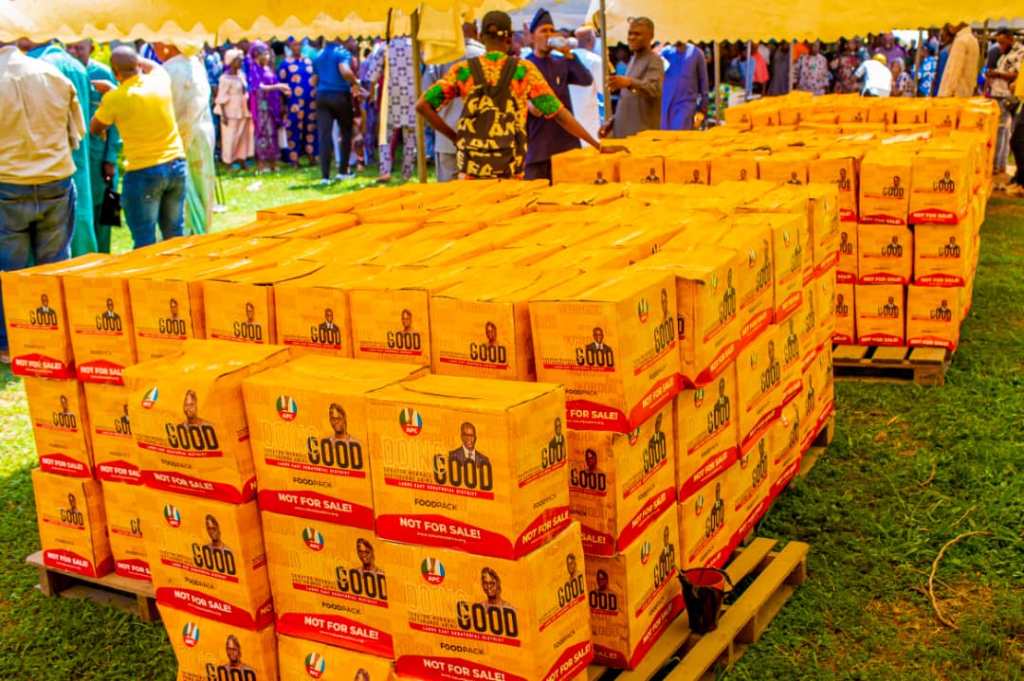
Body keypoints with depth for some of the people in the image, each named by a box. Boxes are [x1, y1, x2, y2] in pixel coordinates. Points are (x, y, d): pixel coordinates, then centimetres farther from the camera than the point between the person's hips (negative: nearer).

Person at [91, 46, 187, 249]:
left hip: (143, 173, -5)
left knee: (145, 243, 2)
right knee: (175, 236, 14)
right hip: (176, 166, 5)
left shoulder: (114, 98, -12)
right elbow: (154, 65, 26)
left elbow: (95, 129, 7)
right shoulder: (160, 81, -1)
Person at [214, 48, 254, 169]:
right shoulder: (225, 78, -16)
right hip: (231, 112, -7)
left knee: (243, 135, 11)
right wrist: (223, 115, -19)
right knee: (231, 137, 1)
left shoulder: (241, 75, 6)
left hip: (243, 111, 7)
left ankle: (241, 159, 21)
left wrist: (247, 110, 9)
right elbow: (221, 98, -16)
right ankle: (230, 161, 12)